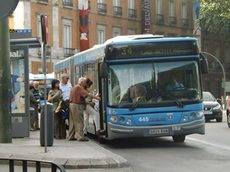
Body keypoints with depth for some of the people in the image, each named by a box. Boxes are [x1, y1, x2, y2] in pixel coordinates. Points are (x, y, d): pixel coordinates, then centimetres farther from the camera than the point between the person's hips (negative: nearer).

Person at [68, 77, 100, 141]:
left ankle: (71, 136, 15)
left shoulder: (74, 87, 19)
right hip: (77, 105, -10)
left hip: (72, 104, 10)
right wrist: (96, 97, -13)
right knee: (79, 122, -8)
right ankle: (80, 137, -9)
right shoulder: (79, 87, -11)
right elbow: (87, 94, -19)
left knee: (72, 122, 13)